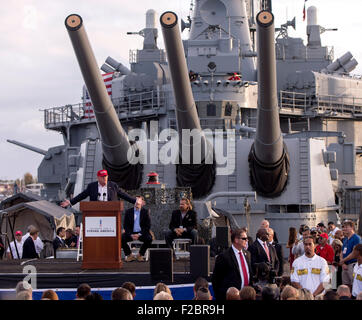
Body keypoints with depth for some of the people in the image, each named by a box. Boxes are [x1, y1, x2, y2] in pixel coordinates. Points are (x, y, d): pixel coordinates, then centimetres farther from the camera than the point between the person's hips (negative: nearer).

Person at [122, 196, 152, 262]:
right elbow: (125, 225, 4)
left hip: (141, 233, -1)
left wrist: (139, 234, -15)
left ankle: (140, 255, -9)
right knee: (121, 238, -26)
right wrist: (131, 235, -13)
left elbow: (147, 226, -1)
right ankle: (129, 255, -5)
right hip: (131, 233, 1)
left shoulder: (145, 212, 3)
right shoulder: (128, 212, 7)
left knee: (149, 239, -31)